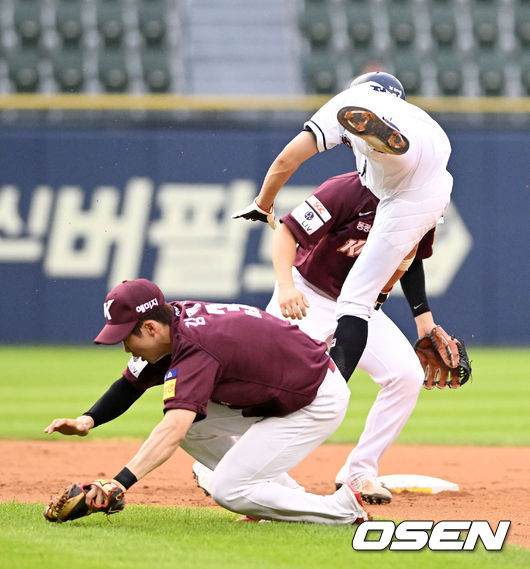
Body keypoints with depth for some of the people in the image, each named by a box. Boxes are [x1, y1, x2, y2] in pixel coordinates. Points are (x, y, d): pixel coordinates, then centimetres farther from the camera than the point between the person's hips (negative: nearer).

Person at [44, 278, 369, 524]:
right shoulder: (173, 318, -2)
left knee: (229, 491, -13)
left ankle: (345, 508, -2)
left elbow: (173, 432, -42)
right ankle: (287, 494, 13)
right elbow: (131, 384, 9)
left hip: (318, 402, -10)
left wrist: (122, 481, -51)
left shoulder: (194, 348, -30)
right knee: (191, 420, 7)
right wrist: (88, 420, -10)